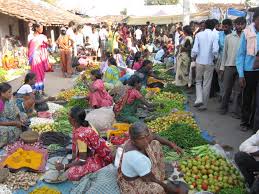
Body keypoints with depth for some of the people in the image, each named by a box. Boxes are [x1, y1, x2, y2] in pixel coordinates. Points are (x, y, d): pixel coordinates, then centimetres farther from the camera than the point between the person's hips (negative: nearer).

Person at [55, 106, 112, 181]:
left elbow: (82, 161, -24)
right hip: (94, 153, 9)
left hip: (101, 159, -9)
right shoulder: (77, 127, -3)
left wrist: (64, 166, -17)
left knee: (71, 173, -20)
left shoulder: (81, 134, -29)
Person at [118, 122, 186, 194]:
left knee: (155, 144, 5)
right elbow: (150, 180, -27)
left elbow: (155, 137, 5)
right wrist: (166, 187, -13)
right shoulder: (136, 158, -40)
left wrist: (171, 144, -3)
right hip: (132, 183, -8)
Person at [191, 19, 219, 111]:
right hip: (209, 63, -1)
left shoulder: (199, 34, -2)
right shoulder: (214, 36, -5)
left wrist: (193, 57, 10)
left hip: (199, 62, 1)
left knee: (198, 81, 17)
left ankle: (199, 99, -3)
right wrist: (215, 57, 4)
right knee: (207, 84, 9)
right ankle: (204, 104, 15)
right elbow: (215, 50, -15)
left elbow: (195, 49, -8)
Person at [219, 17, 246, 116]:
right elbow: (224, 53, 7)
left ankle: (237, 109, 14)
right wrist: (222, 67, 4)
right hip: (229, 66, 1)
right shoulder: (228, 37, 5)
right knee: (227, 89, 7)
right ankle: (224, 107, 20)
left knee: (238, 90, 5)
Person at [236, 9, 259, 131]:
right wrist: (241, 75, -7)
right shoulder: (247, 33, -6)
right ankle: (245, 122, 30)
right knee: (247, 98, 14)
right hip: (249, 70, -1)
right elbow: (241, 54, -4)